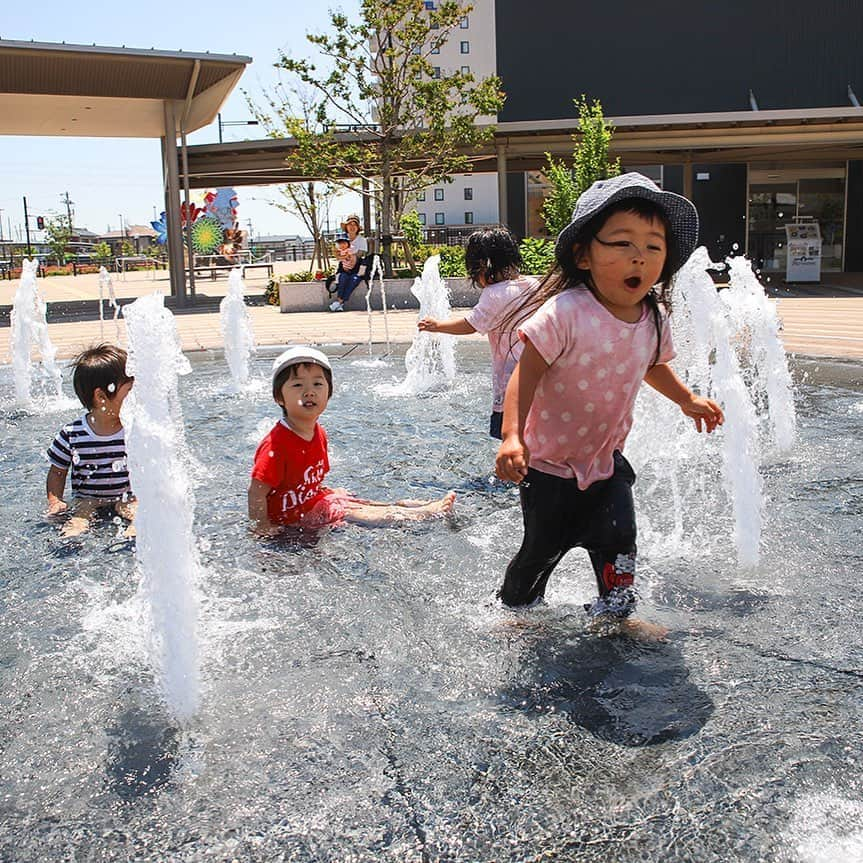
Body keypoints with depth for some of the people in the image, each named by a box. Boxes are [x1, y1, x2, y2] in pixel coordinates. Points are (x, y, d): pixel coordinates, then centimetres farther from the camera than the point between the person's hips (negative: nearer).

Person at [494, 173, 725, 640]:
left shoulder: (653, 318, -5)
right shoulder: (565, 313, -27)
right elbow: (526, 374, -25)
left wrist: (688, 399, 10)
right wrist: (512, 436, -34)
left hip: (606, 458, 5)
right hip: (549, 461, -5)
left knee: (617, 540, 8)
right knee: (543, 546, 9)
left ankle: (616, 614, 33)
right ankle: (514, 609, 35)